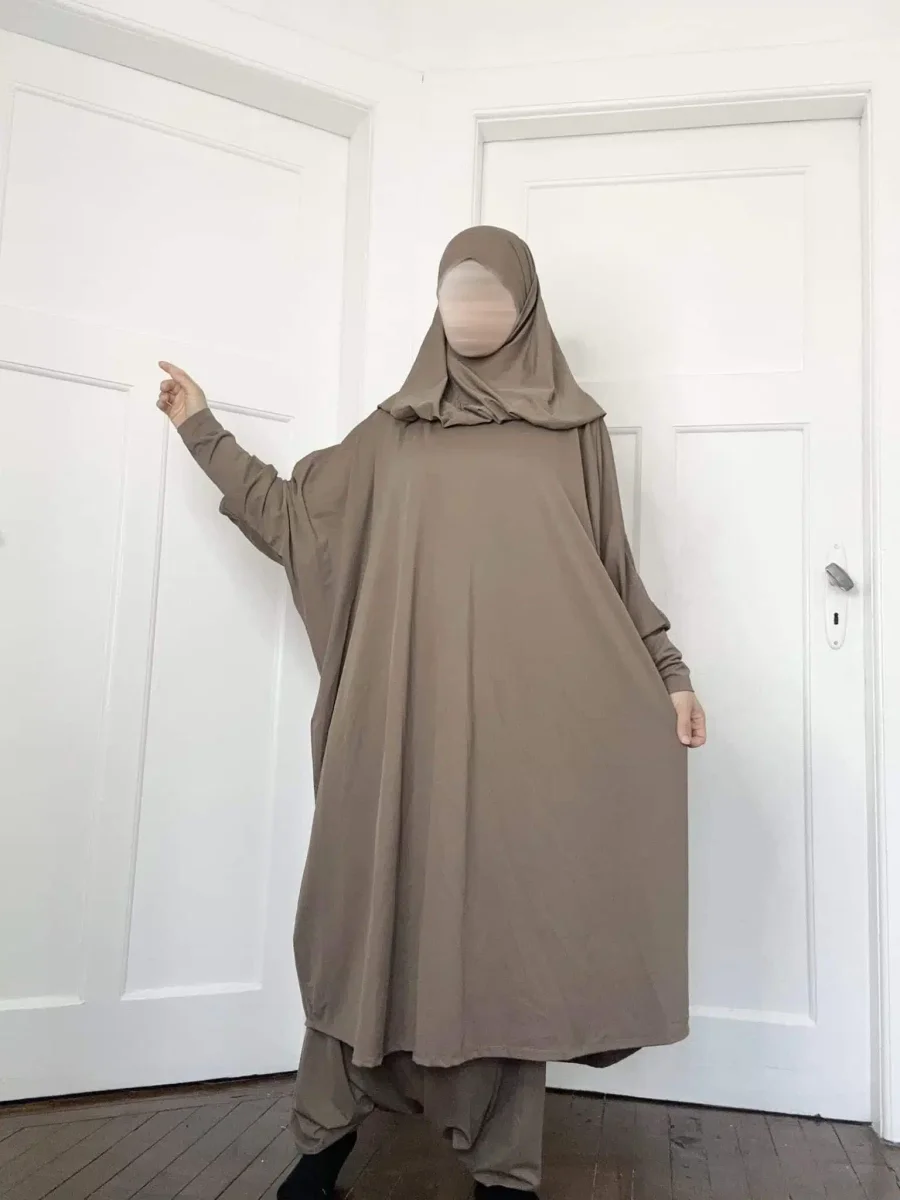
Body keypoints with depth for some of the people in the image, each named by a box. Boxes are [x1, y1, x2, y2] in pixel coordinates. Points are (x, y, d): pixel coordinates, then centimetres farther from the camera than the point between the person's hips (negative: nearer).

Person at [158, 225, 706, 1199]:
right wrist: (204, 432, 17)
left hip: (525, 719, -1)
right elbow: (289, 515, 17)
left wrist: (666, 672, 6)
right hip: (405, 716, 2)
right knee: (375, 906, 6)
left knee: (509, 917, 3)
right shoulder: (394, 431, 13)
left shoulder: (573, 430, 10)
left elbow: (612, 570, 11)